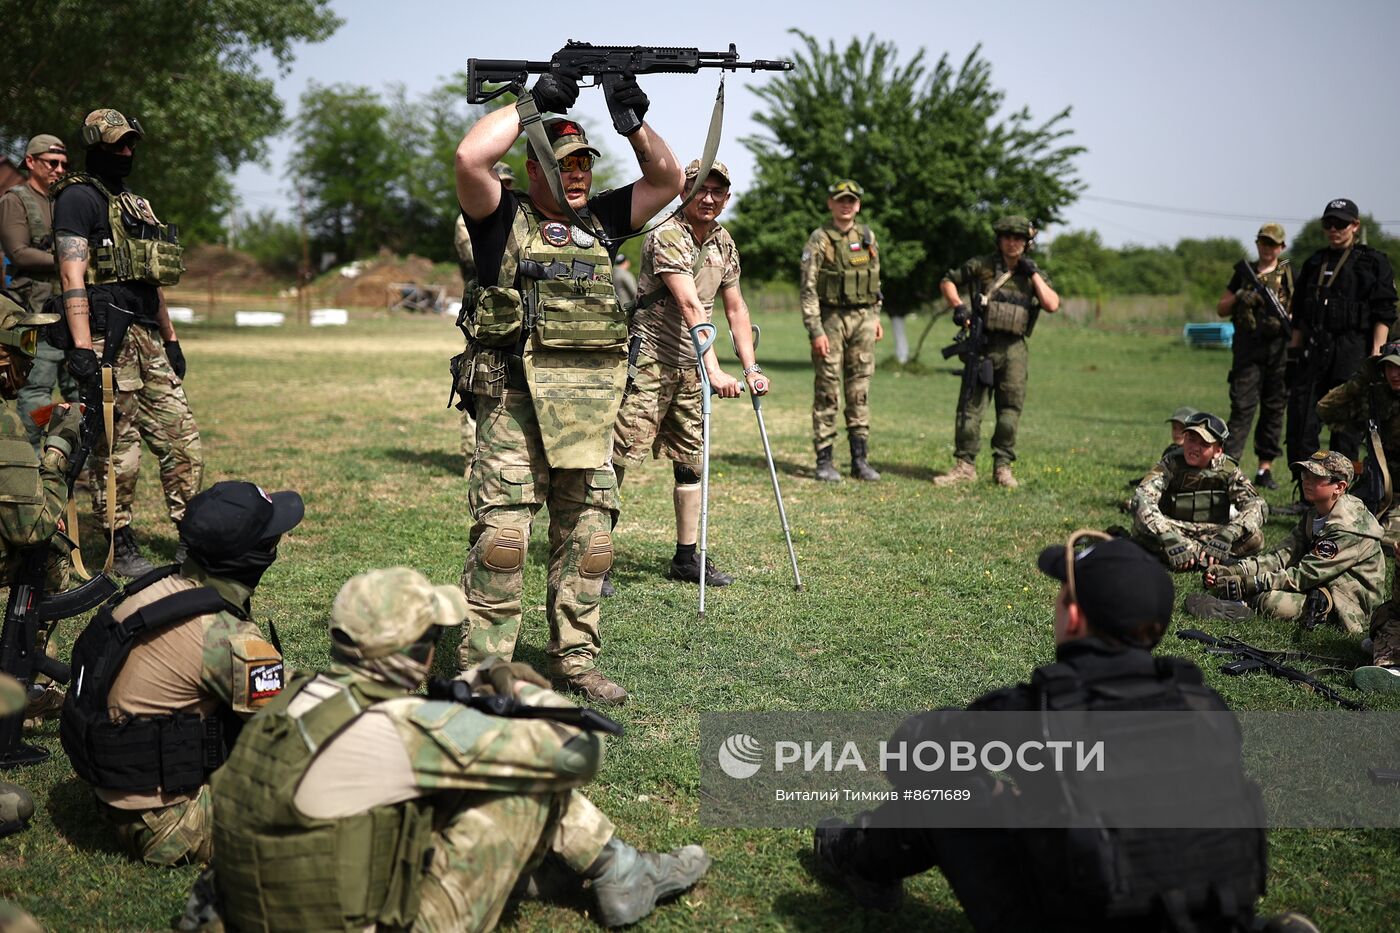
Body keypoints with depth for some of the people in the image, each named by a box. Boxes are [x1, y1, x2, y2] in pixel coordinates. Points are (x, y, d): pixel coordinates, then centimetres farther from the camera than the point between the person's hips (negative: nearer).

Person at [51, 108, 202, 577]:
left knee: (183, 441, 6)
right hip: (108, 339, -8)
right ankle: (122, 551, 6)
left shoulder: (136, 203, 23)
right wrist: (81, 346, -22)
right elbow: (73, 275, -14)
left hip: (149, 340, 8)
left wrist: (171, 337, 23)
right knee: (117, 451, -3)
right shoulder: (79, 197, -4)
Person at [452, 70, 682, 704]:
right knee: (501, 536, -10)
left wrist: (634, 119, 7)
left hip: (589, 408, 5)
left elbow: (667, 181, 20)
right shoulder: (504, 217, 4)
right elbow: (470, 158, -14)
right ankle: (482, 666, -2)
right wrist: (533, 104, -6)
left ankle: (575, 661, 18)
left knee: (588, 537, 8)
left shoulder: (600, 221, 19)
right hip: (514, 401, -5)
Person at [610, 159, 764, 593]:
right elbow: (690, 306, -25)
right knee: (619, 456, -8)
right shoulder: (666, 236, -15)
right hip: (649, 362, -8)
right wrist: (714, 370, -32)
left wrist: (751, 368, 9)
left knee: (691, 461, 10)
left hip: (691, 369, 8)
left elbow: (735, 309, 16)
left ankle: (686, 557, 20)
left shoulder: (723, 243, 10)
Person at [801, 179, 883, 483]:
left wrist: (876, 316, 16)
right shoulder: (819, 240, -7)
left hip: (863, 320, 5)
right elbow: (807, 289, -10)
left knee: (859, 391, 6)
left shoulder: (867, 236, 10)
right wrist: (815, 330, -15)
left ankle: (860, 460, 11)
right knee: (827, 391, -1)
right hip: (831, 319, -4)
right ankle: (824, 461, 5)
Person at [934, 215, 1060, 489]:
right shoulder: (981, 266, 3)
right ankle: (965, 465, 4)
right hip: (982, 344, -1)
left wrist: (1033, 273, -7)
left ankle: (1003, 466, 13)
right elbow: (947, 281, 12)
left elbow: (1052, 305, -7)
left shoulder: (1034, 274, 7)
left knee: (1011, 408, 3)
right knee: (970, 406, -2)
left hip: (1014, 349, 1)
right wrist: (958, 306, -5)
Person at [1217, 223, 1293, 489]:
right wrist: (1239, 297, -4)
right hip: (1247, 349, 0)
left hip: (1279, 347, 0)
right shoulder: (1244, 272, 14)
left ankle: (1265, 468, 8)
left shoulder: (1289, 273, 10)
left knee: (1274, 408, 3)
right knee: (1242, 407, -7)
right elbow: (1221, 309, 15)